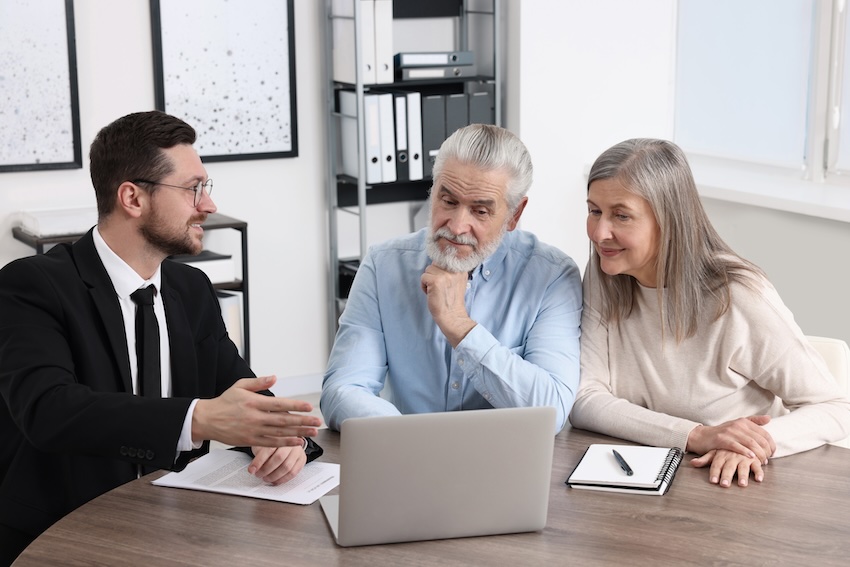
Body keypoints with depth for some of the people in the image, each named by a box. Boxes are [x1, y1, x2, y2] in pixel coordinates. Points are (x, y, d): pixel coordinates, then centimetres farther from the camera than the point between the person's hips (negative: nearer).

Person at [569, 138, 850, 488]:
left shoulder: (740, 299, -16)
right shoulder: (603, 280, -3)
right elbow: (584, 400, -10)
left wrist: (756, 444, -30)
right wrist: (697, 436, -24)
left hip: (735, 486, -2)